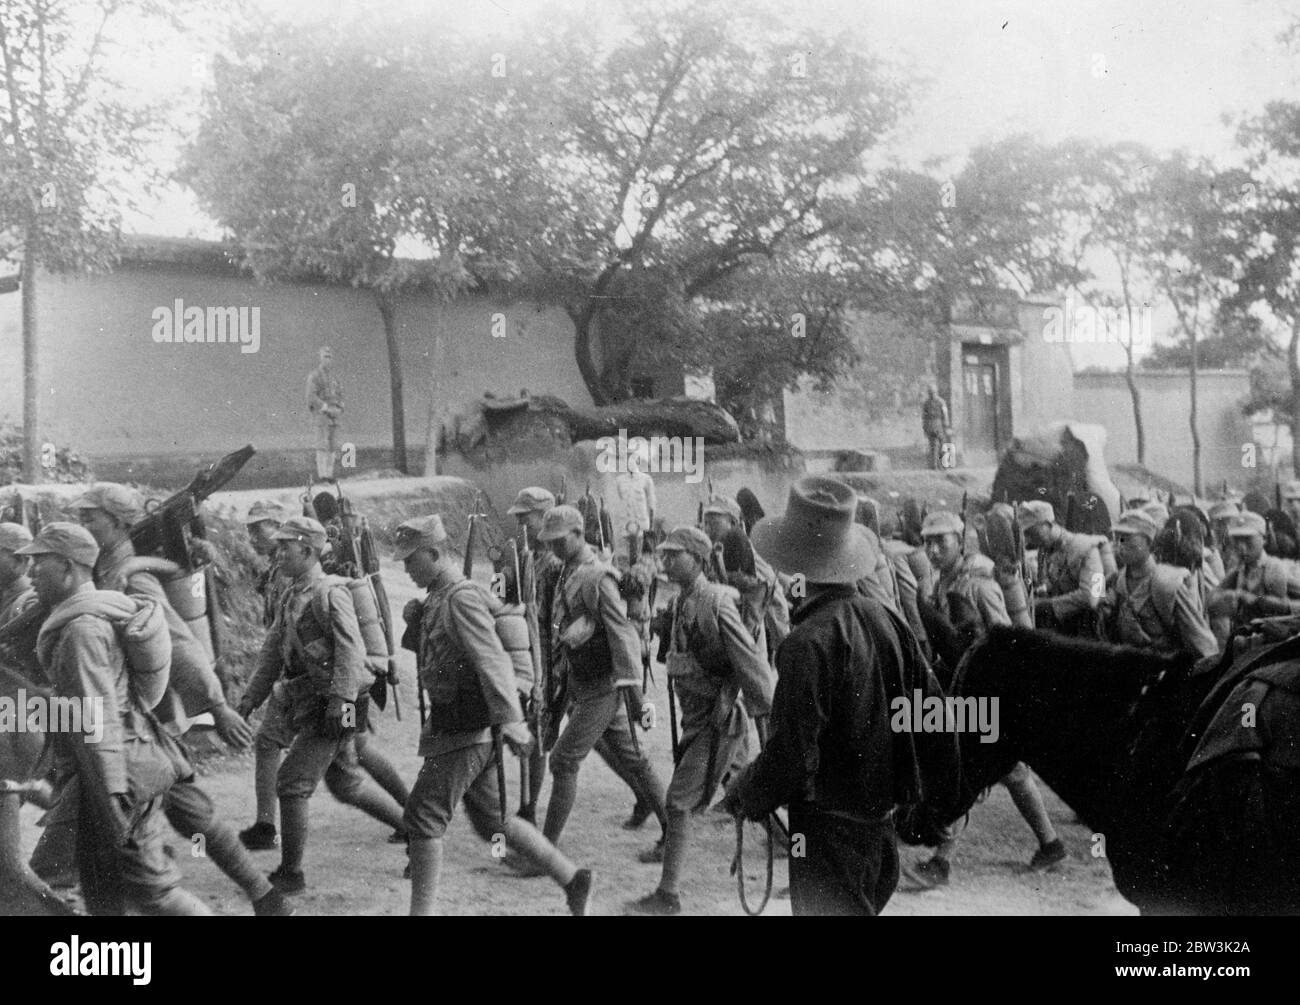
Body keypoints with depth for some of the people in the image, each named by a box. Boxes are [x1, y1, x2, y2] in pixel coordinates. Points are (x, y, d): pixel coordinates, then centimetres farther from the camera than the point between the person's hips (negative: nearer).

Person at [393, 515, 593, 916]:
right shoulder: (436, 600, 14)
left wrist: (510, 719, -34)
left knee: (423, 817, -6)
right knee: (491, 820, 14)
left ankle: (421, 910, 2)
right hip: (457, 727, 10)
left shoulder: (462, 598, -15)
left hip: (465, 732, -10)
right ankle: (571, 878, 19)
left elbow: (492, 661, -26)